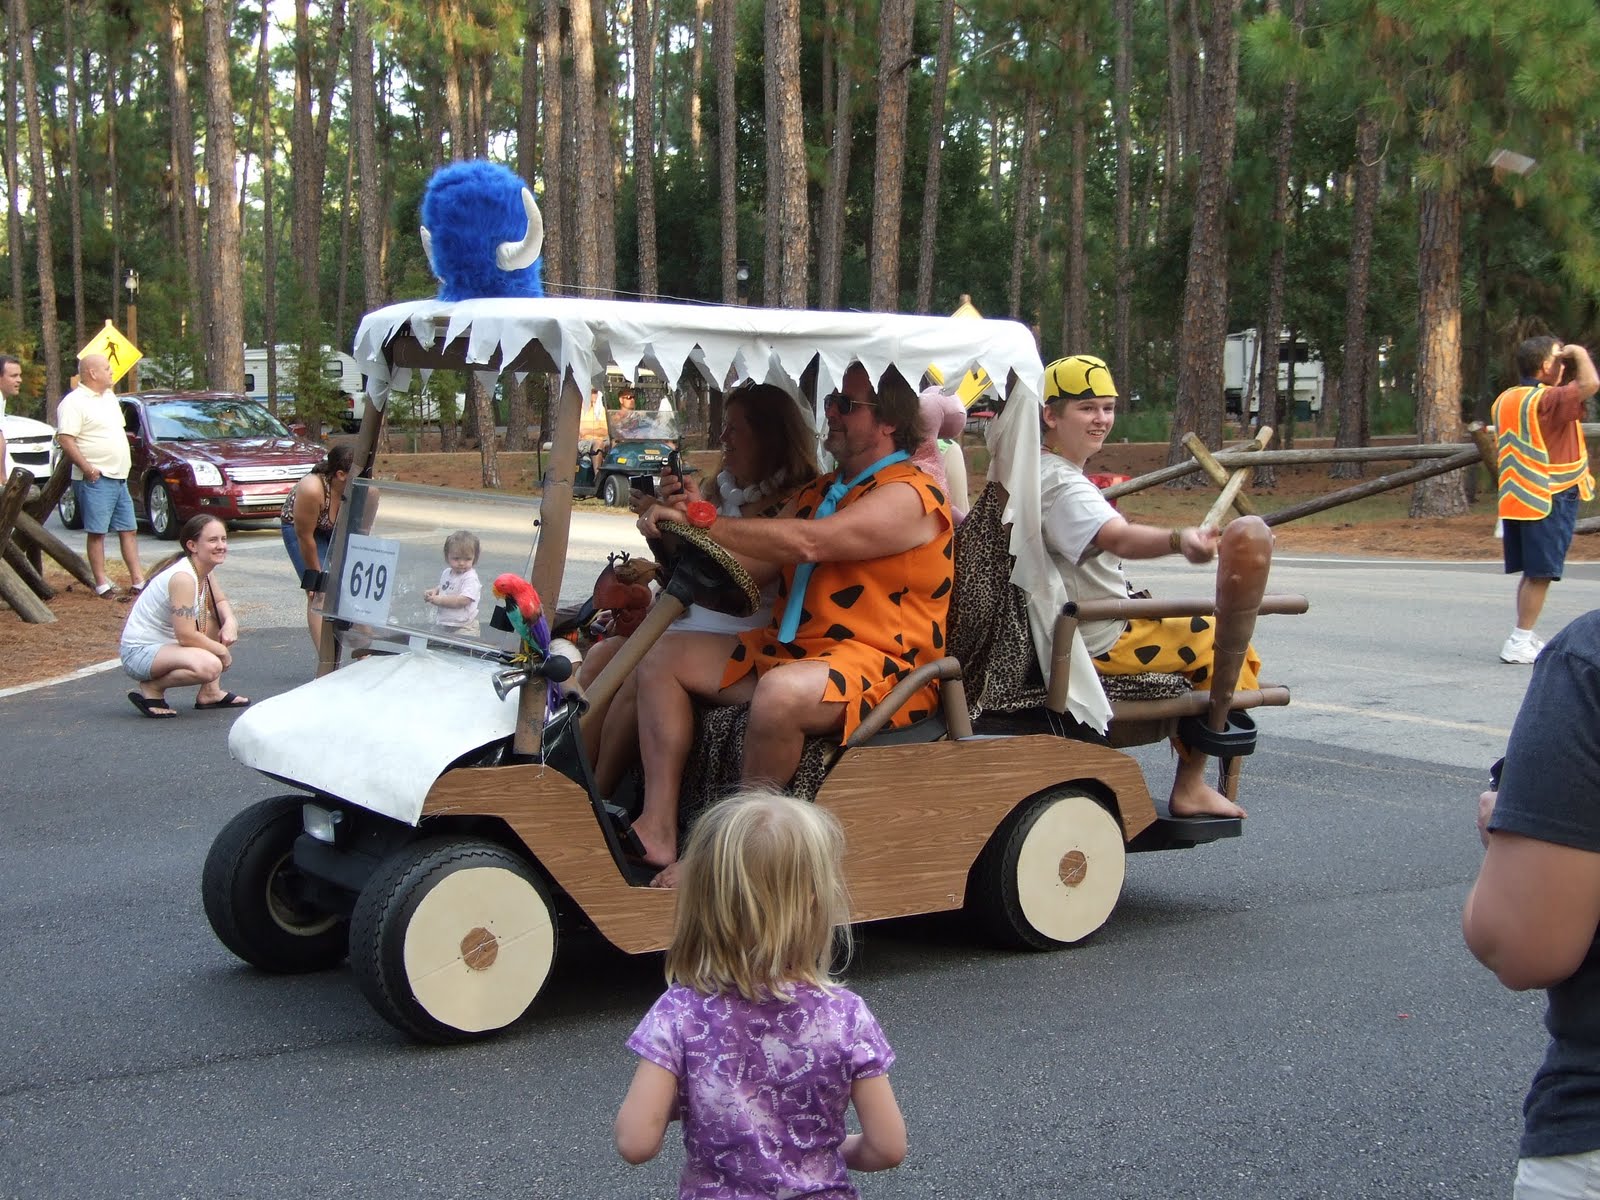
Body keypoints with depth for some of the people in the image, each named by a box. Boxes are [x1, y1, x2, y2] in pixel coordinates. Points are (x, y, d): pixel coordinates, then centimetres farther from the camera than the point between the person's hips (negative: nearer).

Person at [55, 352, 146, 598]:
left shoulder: (109, 397, 17)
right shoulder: (74, 402, -11)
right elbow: (65, 439, -19)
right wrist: (86, 467, -24)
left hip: (119, 476, 9)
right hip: (96, 479, -9)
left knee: (128, 530, 9)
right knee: (97, 532, -5)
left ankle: (138, 580, 12)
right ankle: (101, 584, -2)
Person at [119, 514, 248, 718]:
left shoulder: (205, 571, 3)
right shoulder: (183, 578, -24)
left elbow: (220, 601, 17)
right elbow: (186, 636, -26)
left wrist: (230, 622, -7)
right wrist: (222, 651, -12)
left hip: (167, 643, 10)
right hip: (139, 653, -10)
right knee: (209, 666, -32)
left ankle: (210, 693, 12)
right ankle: (152, 688, -8)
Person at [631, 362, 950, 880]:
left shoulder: (907, 496, -12)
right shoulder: (818, 493, 19)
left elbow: (807, 544, -24)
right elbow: (752, 565, 12)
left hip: (879, 667, -10)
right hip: (787, 652, 10)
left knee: (782, 692, -40)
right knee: (662, 657, 5)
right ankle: (657, 831, -9)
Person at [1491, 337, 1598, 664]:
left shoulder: (1505, 400, 10)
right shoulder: (1547, 400, -16)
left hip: (1515, 499, 8)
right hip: (1549, 500, -8)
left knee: (1531, 572, 15)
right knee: (1541, 574, -4)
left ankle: (1525, 638, 18)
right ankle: (1520, 643, -5)